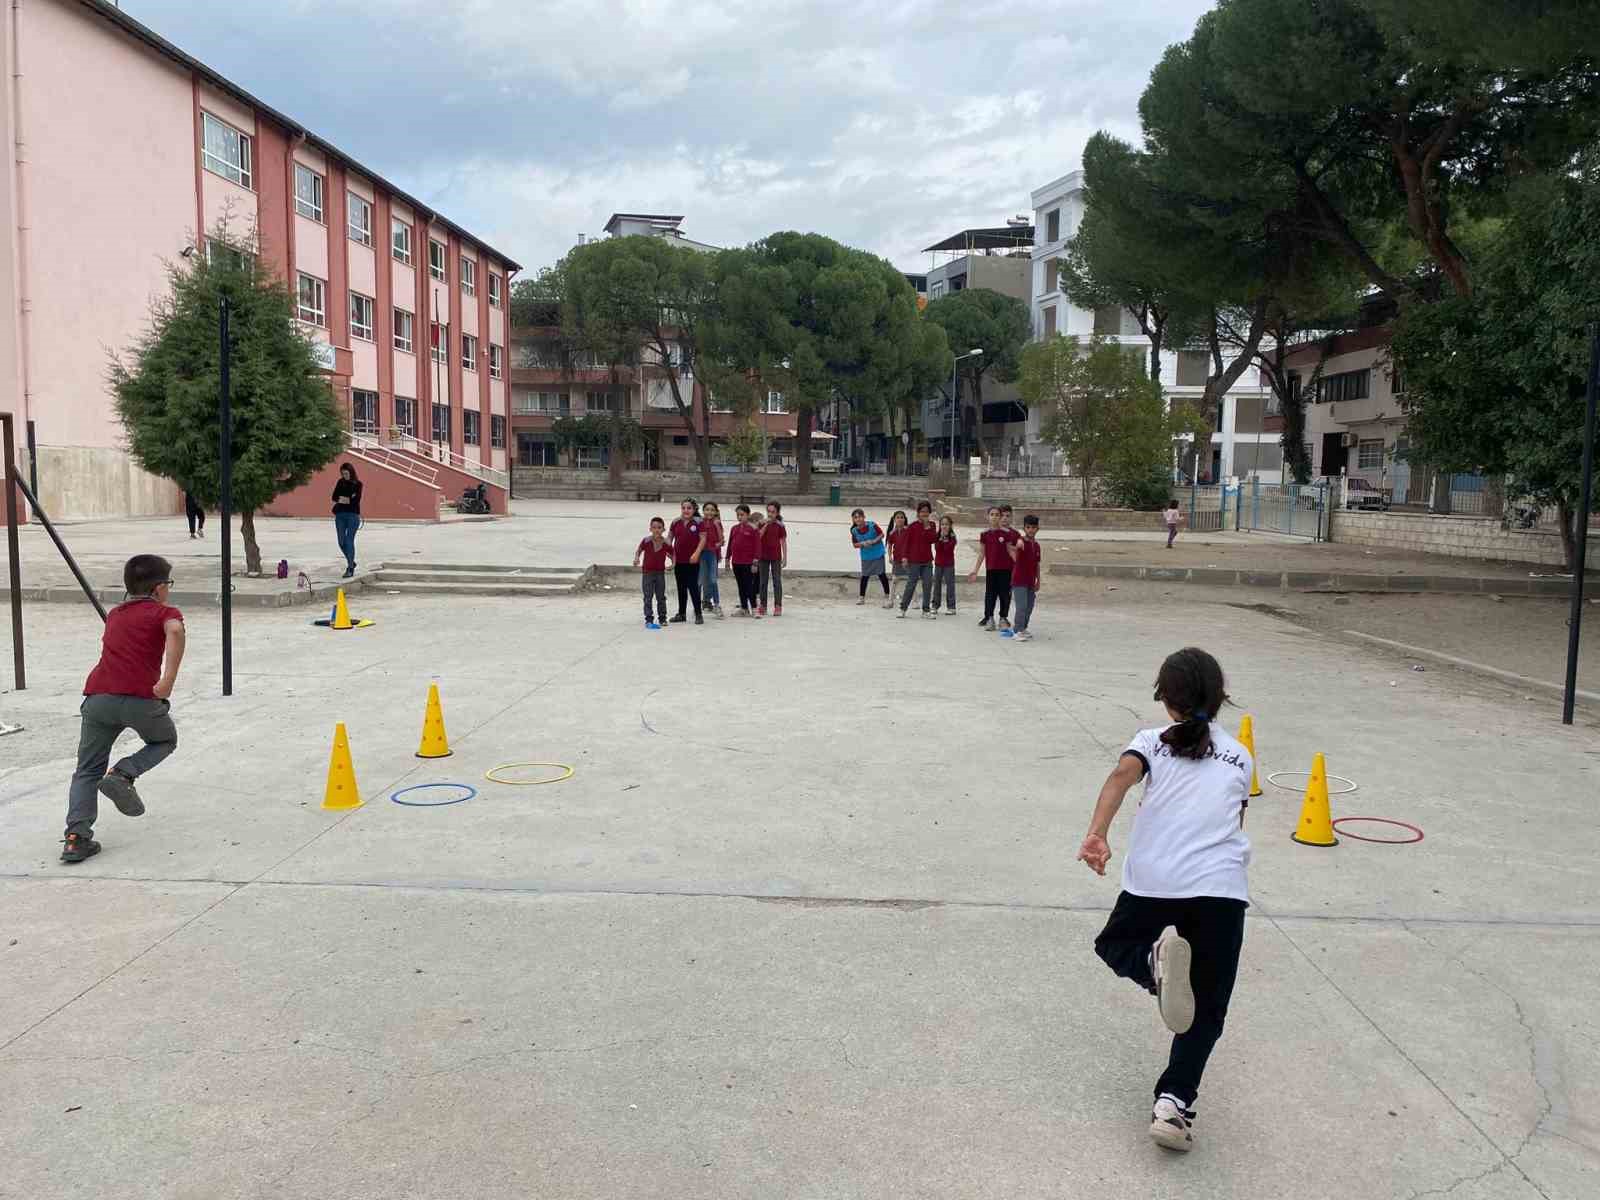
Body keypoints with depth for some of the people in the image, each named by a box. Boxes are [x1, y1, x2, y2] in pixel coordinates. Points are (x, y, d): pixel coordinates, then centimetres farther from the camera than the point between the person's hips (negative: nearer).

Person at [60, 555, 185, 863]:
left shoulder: (114, 614, 27)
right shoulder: (165, 612, 8)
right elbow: (175, 631, -16)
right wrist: (169, 681, -20)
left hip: (98, 696, 4)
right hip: (141, 699, -4)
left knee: (87, 771, 13)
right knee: (166, 740, 25)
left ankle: (76, 837, -2)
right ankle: (123, 774, 0)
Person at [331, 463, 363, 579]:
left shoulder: (357, 484, 0)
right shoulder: (340, 482, 11)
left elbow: (356, 500, -10)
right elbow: (334, 497, 5)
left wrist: (342, 499, -6)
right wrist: (348, 499, -10)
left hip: (352, 515, -4)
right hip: (340, 515, 4)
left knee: (349, 541, -8)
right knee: (341, 542, 5)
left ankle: (350, 568, -4)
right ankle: (351, 562, 26)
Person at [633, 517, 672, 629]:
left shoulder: (667, 543, -11)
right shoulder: (646, 541, -14)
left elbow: (672, 554, 2)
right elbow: (638, 550, 1)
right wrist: (636, 558, -17)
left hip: (660, 573, 2)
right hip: (647, 572, -2)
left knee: (661, 597, 11)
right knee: (648, 597, -2)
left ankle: (662, 618, 22)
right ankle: (648, 620, 0)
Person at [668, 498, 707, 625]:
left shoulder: (699, 522, -5)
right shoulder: (676, 522, 7)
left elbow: (703, 539, -9)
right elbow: (670, 538, 14)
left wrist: (696, 553, -18)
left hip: (692, 561, -5)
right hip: (678, 560, 5)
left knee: (693, 586, -5)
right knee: (681, 587, 13)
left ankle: (698, 614, 2)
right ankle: (681, 614, 21)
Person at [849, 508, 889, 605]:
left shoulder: (872, 525, -17)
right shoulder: (854, 531, -9)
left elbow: (881, 535, -6)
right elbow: (855, 544, 0)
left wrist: (874, 541, -22)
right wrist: (863, 544, -18)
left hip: (878, 553, -3)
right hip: (865, 556, 3)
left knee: (881, 574, -1)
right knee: (864, 576, 8)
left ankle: (886, 596, 9)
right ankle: (862, 597, 19)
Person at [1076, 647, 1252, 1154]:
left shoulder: (1152, 741, 13)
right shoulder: (1240, 757, 21)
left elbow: (1121, 776, -9)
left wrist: (1096, 834, -22)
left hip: (1152, 881, -1)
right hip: (1223, 888, 2)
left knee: (1115, 945, 26)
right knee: (1206, 1009, 13)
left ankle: (1155, 959, -7)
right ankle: (1174, 1102, -5)